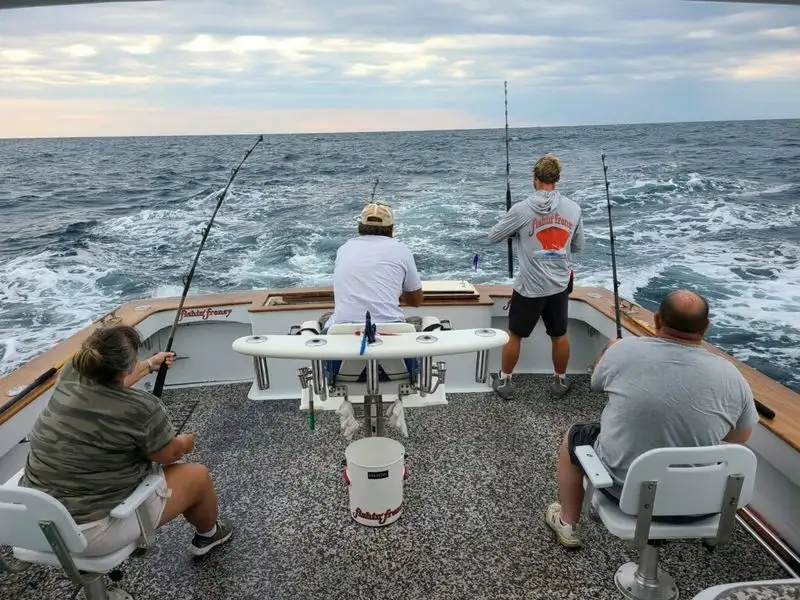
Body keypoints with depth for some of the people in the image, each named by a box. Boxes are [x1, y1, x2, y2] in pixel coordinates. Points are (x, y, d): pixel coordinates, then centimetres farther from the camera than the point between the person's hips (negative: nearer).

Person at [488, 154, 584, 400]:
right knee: (560, 335, 18)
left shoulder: (521, 209, -13)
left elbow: (493, 237, -2)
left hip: (529, 287, -3)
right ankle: (560, 381, 34)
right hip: (560, 285, 3)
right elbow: (578, 246, 9)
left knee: (514, 335, 13)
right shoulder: (573, 208, -2)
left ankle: (504, 382, 26)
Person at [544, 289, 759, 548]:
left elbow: (596, 382, 5)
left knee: (574, 437, 25)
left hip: (623, 486, -2)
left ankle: (566, 524, 38)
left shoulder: (624, 350, -18)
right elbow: (740, 437, 4)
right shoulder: (731, 376, -14)